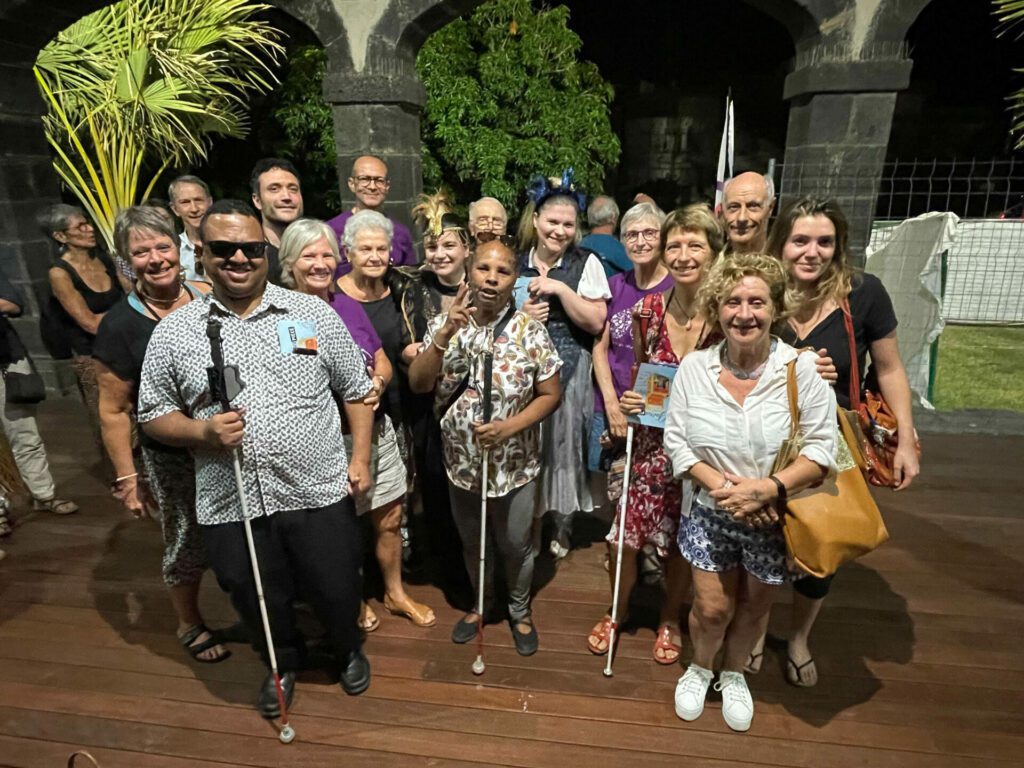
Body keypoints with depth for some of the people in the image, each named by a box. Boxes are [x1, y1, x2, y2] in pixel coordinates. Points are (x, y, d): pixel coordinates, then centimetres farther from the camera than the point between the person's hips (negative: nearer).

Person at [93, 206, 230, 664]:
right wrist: (127, 479, -8)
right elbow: (113, 411, -9)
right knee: (187, 540, 14)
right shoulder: (119, 326, -14)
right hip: (172, 457, -3)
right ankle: (189, 625, 43)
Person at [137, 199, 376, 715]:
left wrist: (360, 457, -3)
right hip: (231, 504, 1)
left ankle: (349, 649, 48)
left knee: (337, 591, 15)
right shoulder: (173, 332, 0)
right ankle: (283, 662, 52)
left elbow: (356, 391, 3)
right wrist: (202, 431, -15)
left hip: (319, 493, -1)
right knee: (260, 604, 19)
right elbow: (153, 415, 5)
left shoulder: (313, 313, -2)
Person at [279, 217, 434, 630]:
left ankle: (396, 593, 40)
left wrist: (377, 383, -12)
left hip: (376, 429, 5)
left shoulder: (348, 305, 4)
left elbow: (384, 363, 9)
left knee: (390, 519, 16)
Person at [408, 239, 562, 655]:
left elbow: (550, 395, -9)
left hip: (514, 464, -2)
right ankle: (481, 604, 50)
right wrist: (445, 334, -26)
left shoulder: (529, 330, -13)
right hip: (462, 461, 2)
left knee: (516, 546, 17)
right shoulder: (446, 324, -6)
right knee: (472, 543, 23)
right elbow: (417, 384, -14)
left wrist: (509, 426, -23)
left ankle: (520, 612, 45)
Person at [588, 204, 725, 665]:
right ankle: (616, 612, 38)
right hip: (650, 443, 2)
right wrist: (625, 402, -9)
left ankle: (670, 620, 44)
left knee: (683, 541, 16)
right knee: (625, 534, 9)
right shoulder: (647, 310, -5)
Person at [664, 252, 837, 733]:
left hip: (775, 519, 0)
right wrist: (719, 485, -20)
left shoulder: (803, 368, -17)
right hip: (709, 513, 0)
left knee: (753, 607, 20)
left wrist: (768, 488, -27)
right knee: (712, 608, 9)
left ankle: (733, 675, 51)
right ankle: (700, 668, 44)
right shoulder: (694, 366, -11)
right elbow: (676, 441, -8)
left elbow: (822, 449, -15)